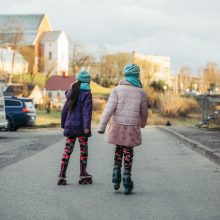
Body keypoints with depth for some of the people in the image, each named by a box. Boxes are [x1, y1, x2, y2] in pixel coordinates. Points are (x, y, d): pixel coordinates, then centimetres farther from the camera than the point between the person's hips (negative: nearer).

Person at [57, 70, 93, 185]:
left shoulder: (71, 93, 11)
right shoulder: (86, 94, -7)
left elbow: (64, 110, 13)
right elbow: (87, 111, -15)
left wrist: (63, 124, 19)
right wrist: (87, 126, -19)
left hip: (70, 125, 5)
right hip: (81, 126, -5)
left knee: (67, 150, 3)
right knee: (83, 150, 7)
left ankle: (61, 177, -3)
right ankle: (83, 176, 12)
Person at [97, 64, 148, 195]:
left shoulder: (117, 90, -4)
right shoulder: (141, 93, 1)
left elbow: (109, 109, -12)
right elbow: (144, 112, 11)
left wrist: (102, 126, -12)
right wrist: (143, 123, 31)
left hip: (117, 126, 0)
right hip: (132, 127, 0)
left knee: (119, 149, 19)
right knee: (128, 152, 8)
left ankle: (116, 174, 9)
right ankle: (127, 178, 6)